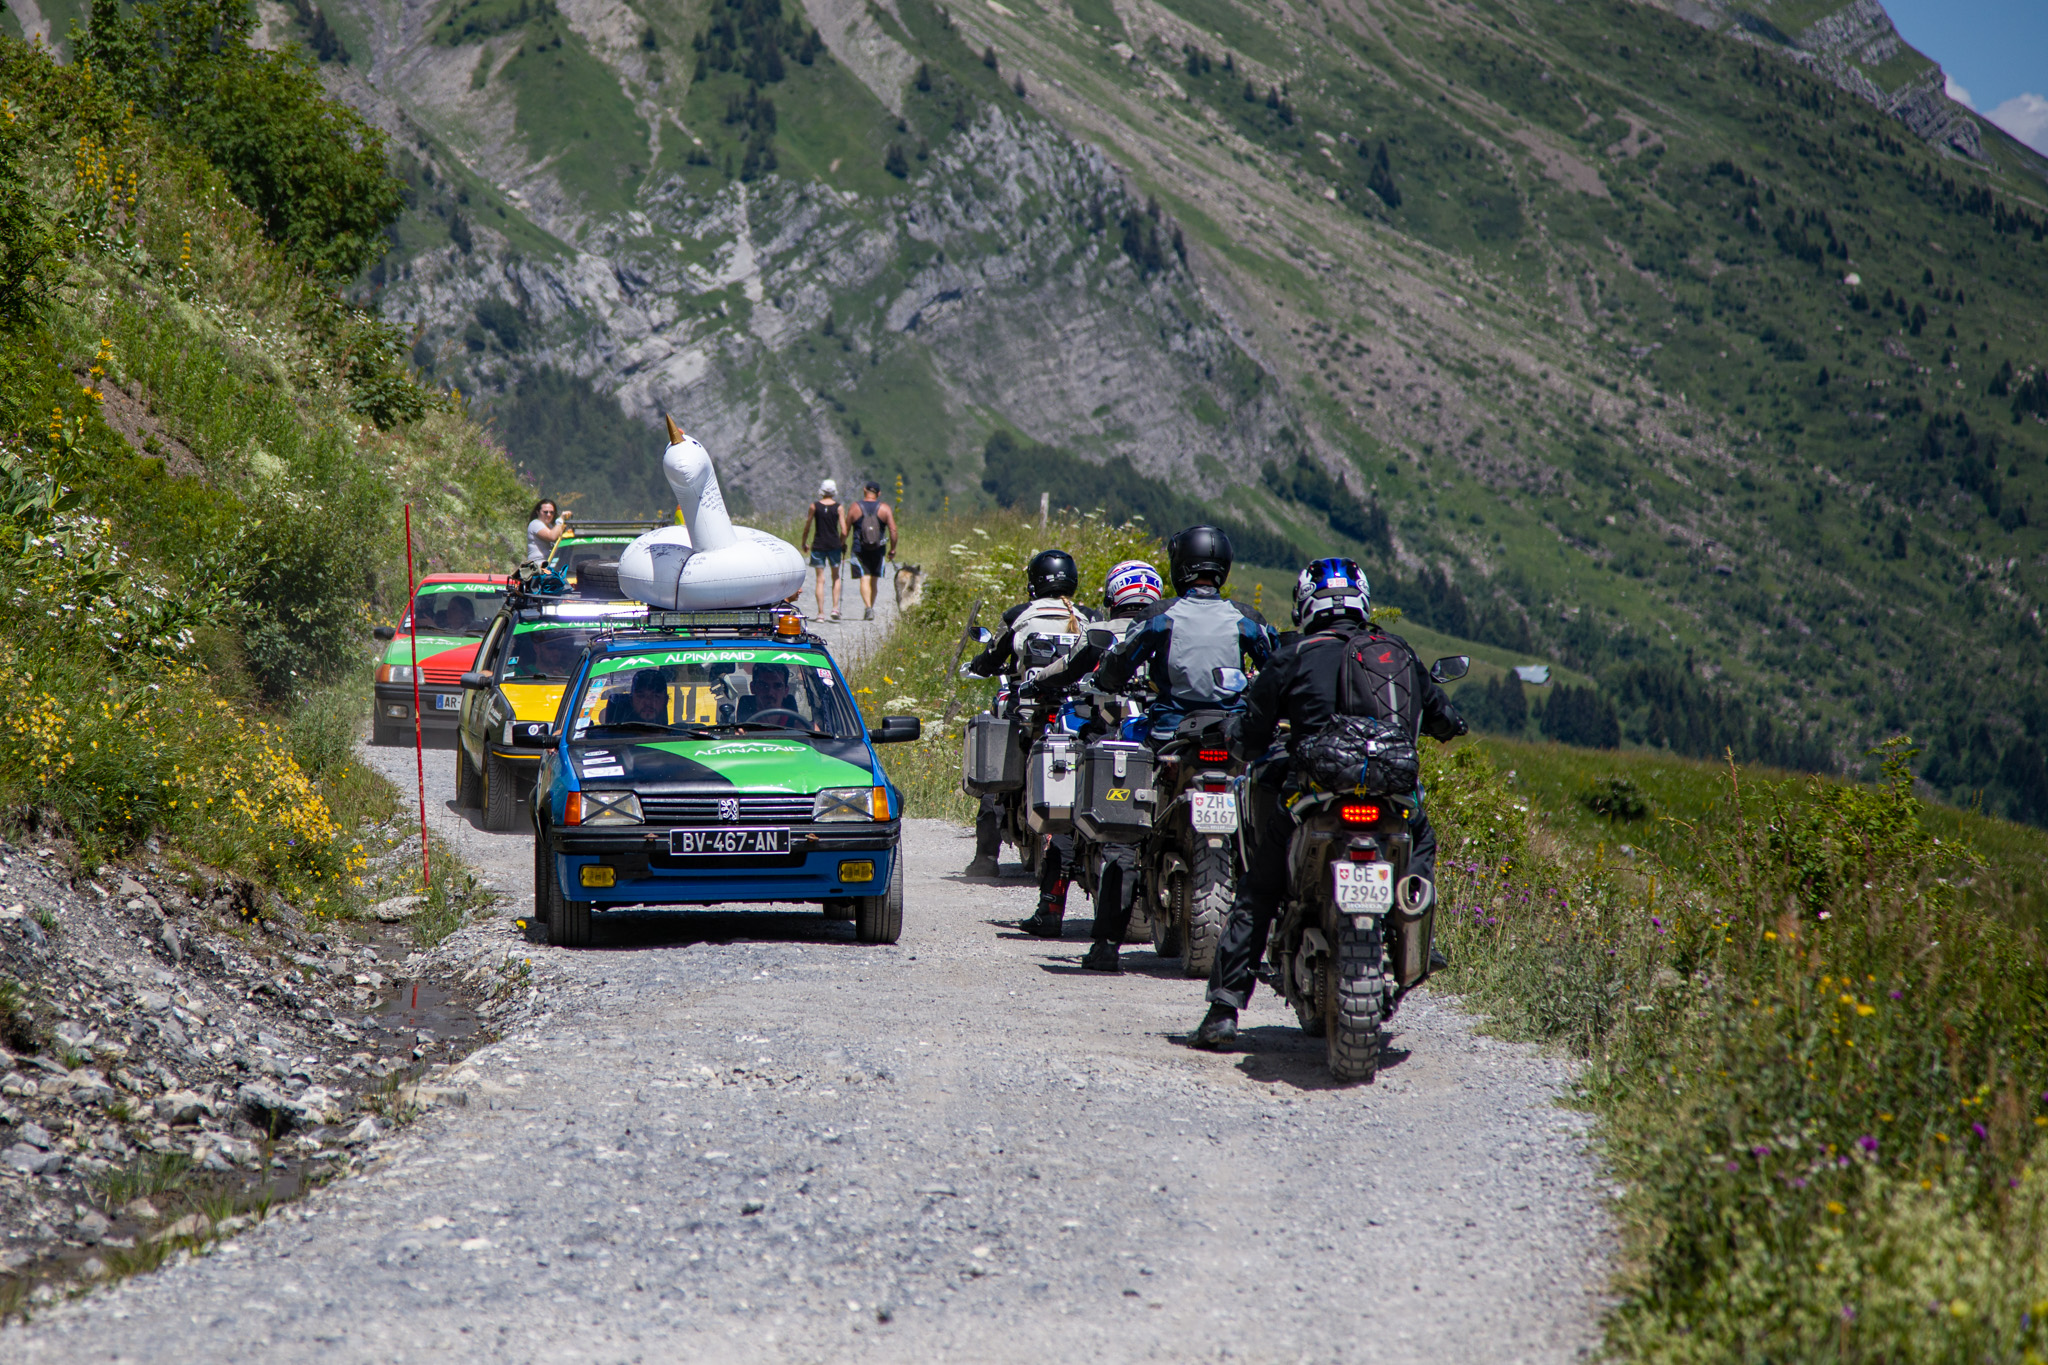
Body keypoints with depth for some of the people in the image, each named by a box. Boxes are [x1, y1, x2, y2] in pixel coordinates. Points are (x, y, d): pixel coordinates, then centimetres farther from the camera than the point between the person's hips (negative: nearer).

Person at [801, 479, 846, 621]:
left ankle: (821, 612, -1)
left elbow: (807, 528, 1)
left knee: (820, 579, 3)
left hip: (819, 545, 0)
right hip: (834, 545, 0)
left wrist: (804, 543, 14)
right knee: (835, 577, 16)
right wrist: (842, 545, 12)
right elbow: (844, 531, -5)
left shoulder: (814, 506, -1)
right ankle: (835, 607, 4)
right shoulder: (839, 508, -2)